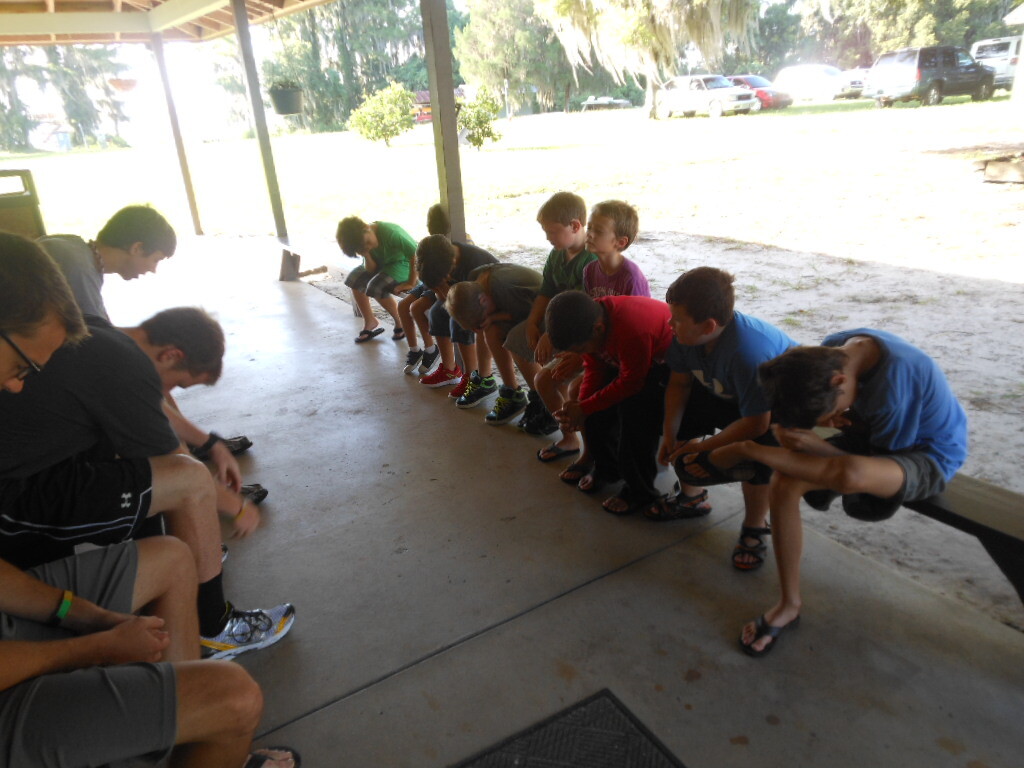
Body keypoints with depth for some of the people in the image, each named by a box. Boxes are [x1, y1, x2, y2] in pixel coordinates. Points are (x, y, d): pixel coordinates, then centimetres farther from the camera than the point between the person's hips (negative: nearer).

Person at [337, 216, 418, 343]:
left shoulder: (390, 233, -32)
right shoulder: (364, 245, -10)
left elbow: (416, 254, -32)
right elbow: (371, 270, -11)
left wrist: (411, 283, -28)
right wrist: (366, 255, -31)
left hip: (404, 263, -8)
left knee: (375, 287, -27)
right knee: (354, 279, -7)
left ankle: (400, 322, -5)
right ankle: (370, 323, 5)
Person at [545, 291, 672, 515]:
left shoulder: (630, 331, -41)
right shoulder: (590, 318, -17)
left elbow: (631, 383, -30)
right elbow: (594, 368, -8)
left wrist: (584, 408, -25)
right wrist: (579, 407, -22)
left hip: (667, 360, -8)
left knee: (633, 408, -27)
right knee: (598, 408, -7)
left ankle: (640, 490, -11)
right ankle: (606, 467, 16)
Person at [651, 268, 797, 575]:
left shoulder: (748, 353, -43)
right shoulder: (685, 333, -22)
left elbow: (756, 423, -36)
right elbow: (679, 382, -6)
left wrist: (705, 445, -25)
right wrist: (669, 434, -9)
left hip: (778, 405, -7)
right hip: (727, 394, 8)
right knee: (680, 415, -4)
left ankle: (754, 530, -7)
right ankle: (692, 497, 19)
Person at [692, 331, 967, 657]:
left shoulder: (895, 381, -35)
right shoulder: (830, 351, -15)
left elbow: (871, 466, -22)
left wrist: (818, 446, -29)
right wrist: (830, 418, -20)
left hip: (927, 455, -6)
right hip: (870, 434, 7)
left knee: (850, 476, -42)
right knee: (785, 482, -19)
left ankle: (748, 452, -13)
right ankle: (789, 605, -5)